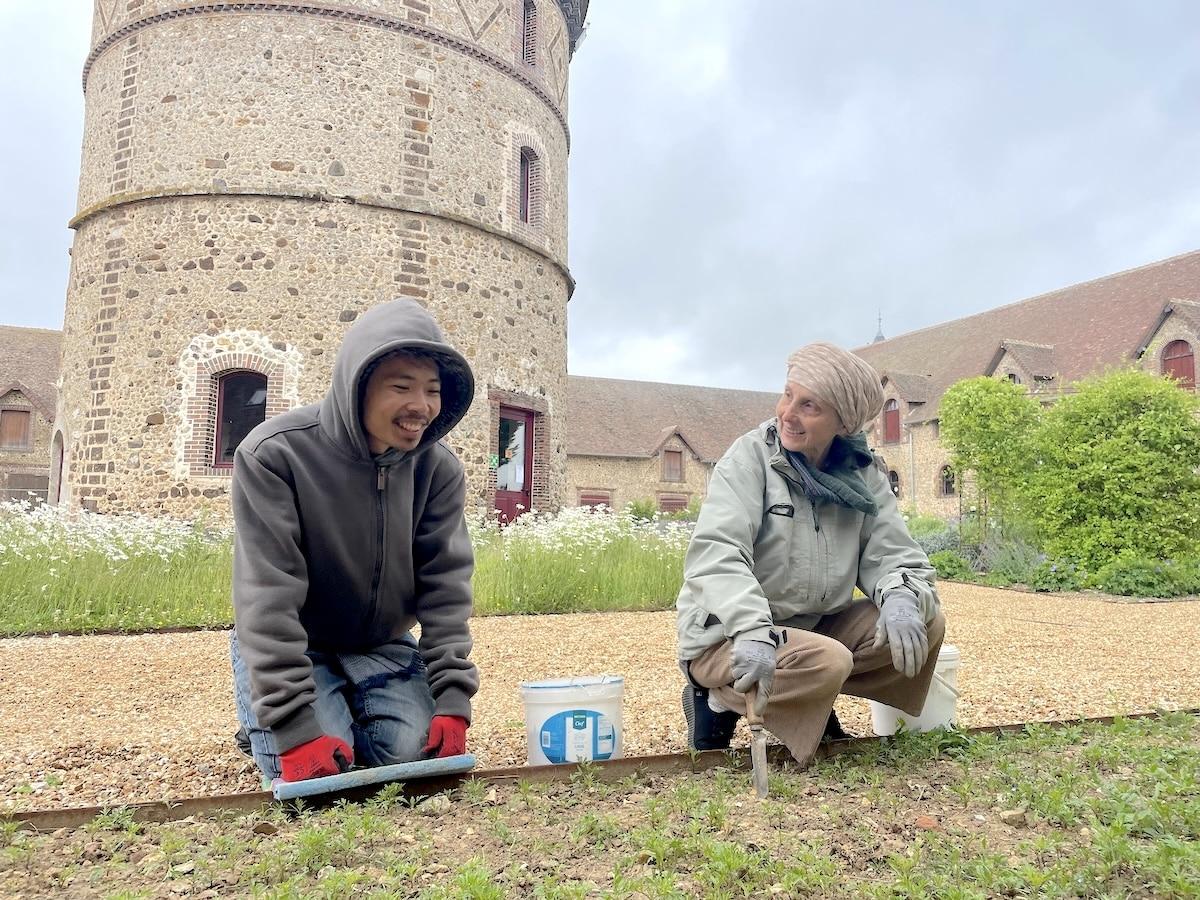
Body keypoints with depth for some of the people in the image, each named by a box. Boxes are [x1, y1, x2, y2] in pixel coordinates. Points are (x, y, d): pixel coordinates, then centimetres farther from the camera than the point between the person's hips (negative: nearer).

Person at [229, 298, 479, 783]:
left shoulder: (438, 469, -13)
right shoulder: (274, 454, -25)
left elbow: (446, 586, -12)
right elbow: (267, 599, -27)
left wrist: (453, 702, -21)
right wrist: (295, 729, -32)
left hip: (382, 646, 3)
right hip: (285, 647, -3)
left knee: (415, 750, -15)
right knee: (317, 769, -21)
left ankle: (346, 711, 18)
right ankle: (264, 718, 13)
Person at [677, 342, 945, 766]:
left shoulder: (863, 476, 2)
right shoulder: (751, 456, -13)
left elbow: (896, 556, -2)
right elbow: (715, 553, -25)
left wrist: (901, 598, -26)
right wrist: (754, 631, -41)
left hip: (815, 629, 6)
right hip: (727, 637, -5)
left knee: (924, 623, -7)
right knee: (828, 663, -31)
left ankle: (814, 700, 5)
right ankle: (721, 702, -5)